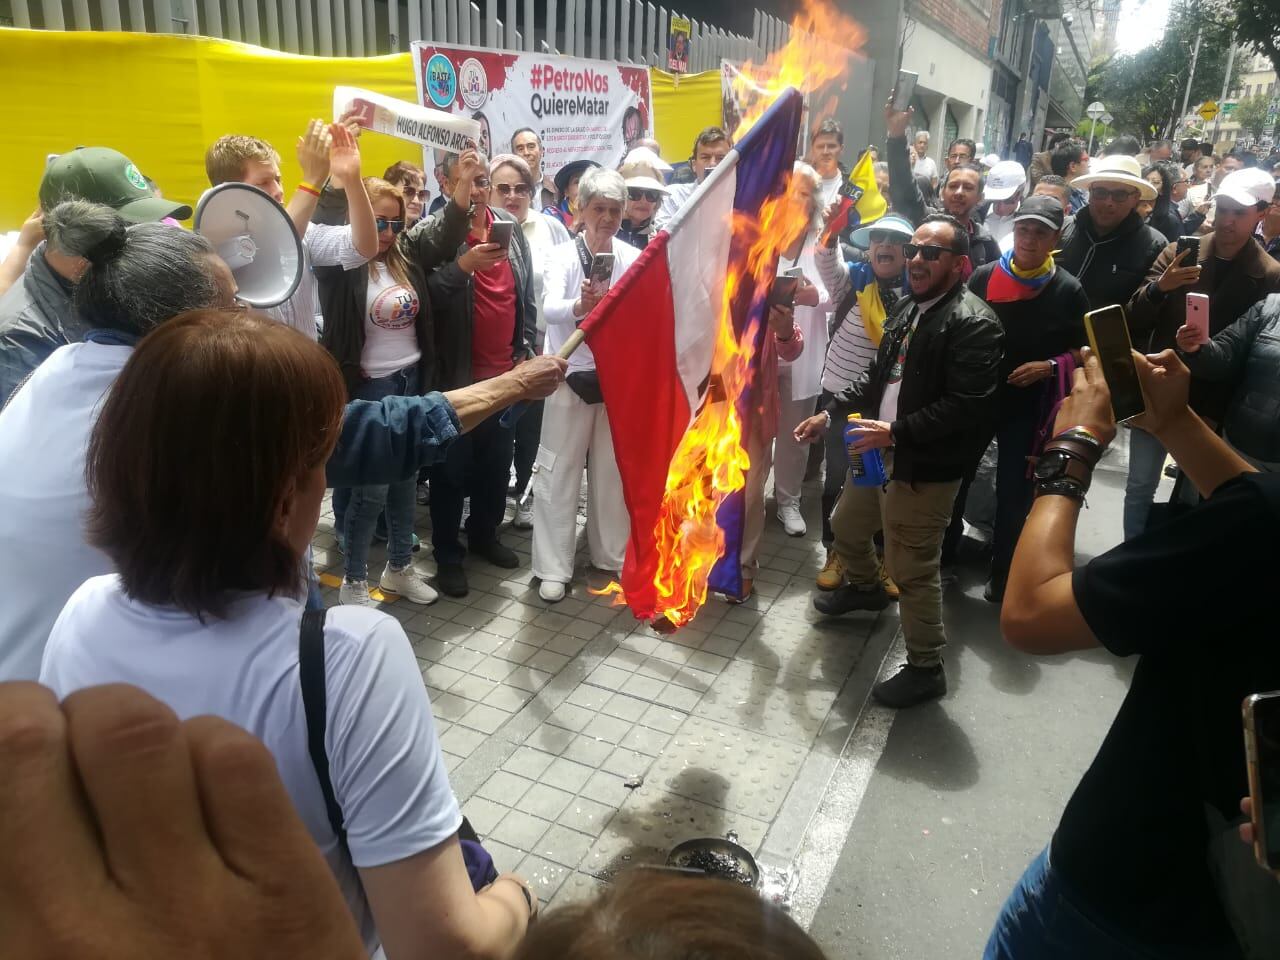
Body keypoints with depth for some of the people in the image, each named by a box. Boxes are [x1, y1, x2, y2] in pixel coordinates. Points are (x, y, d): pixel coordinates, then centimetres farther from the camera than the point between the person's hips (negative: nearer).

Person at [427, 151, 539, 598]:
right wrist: (463, 265, -32)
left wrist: (526, 349, 8)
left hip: (505, 371, 5)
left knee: (497, 462, 16)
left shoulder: (511, 227, 6)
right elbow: (423, 296, -20)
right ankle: (447, 553, 20)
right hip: (456, 373, -4)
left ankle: (484, 534, 35)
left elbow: (526, 293, 12)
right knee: (452, 467, 6)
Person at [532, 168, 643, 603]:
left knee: (613, 468, 12)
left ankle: (613, 554, 28)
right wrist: (580, 306, -43)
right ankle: (553, 567, 10)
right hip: (571, 375, -2)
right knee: (558, 472, 1)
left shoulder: (634, 258, 1)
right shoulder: (562, 255, -6)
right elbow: (550, 310, -24)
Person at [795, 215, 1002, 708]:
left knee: (913, 571, -2)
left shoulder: (973, 324, -18)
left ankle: (926, 669, 18)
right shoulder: (908, 308, 10)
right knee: (846, 526, 27)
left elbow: (967, 406, -25)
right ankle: (867, 588, 57)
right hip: (880, 454, 9)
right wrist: (831, 413, 9)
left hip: (924, 467, -9)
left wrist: (895, 432, -26)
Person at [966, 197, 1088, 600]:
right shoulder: (984, 276, -3)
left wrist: (1050, 366, -16)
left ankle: (1002, 576, 22)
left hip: (1028, 404, -2)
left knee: (1014, 493, 5)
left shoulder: (1068, 290, -6)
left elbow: (1085, 350, 2)